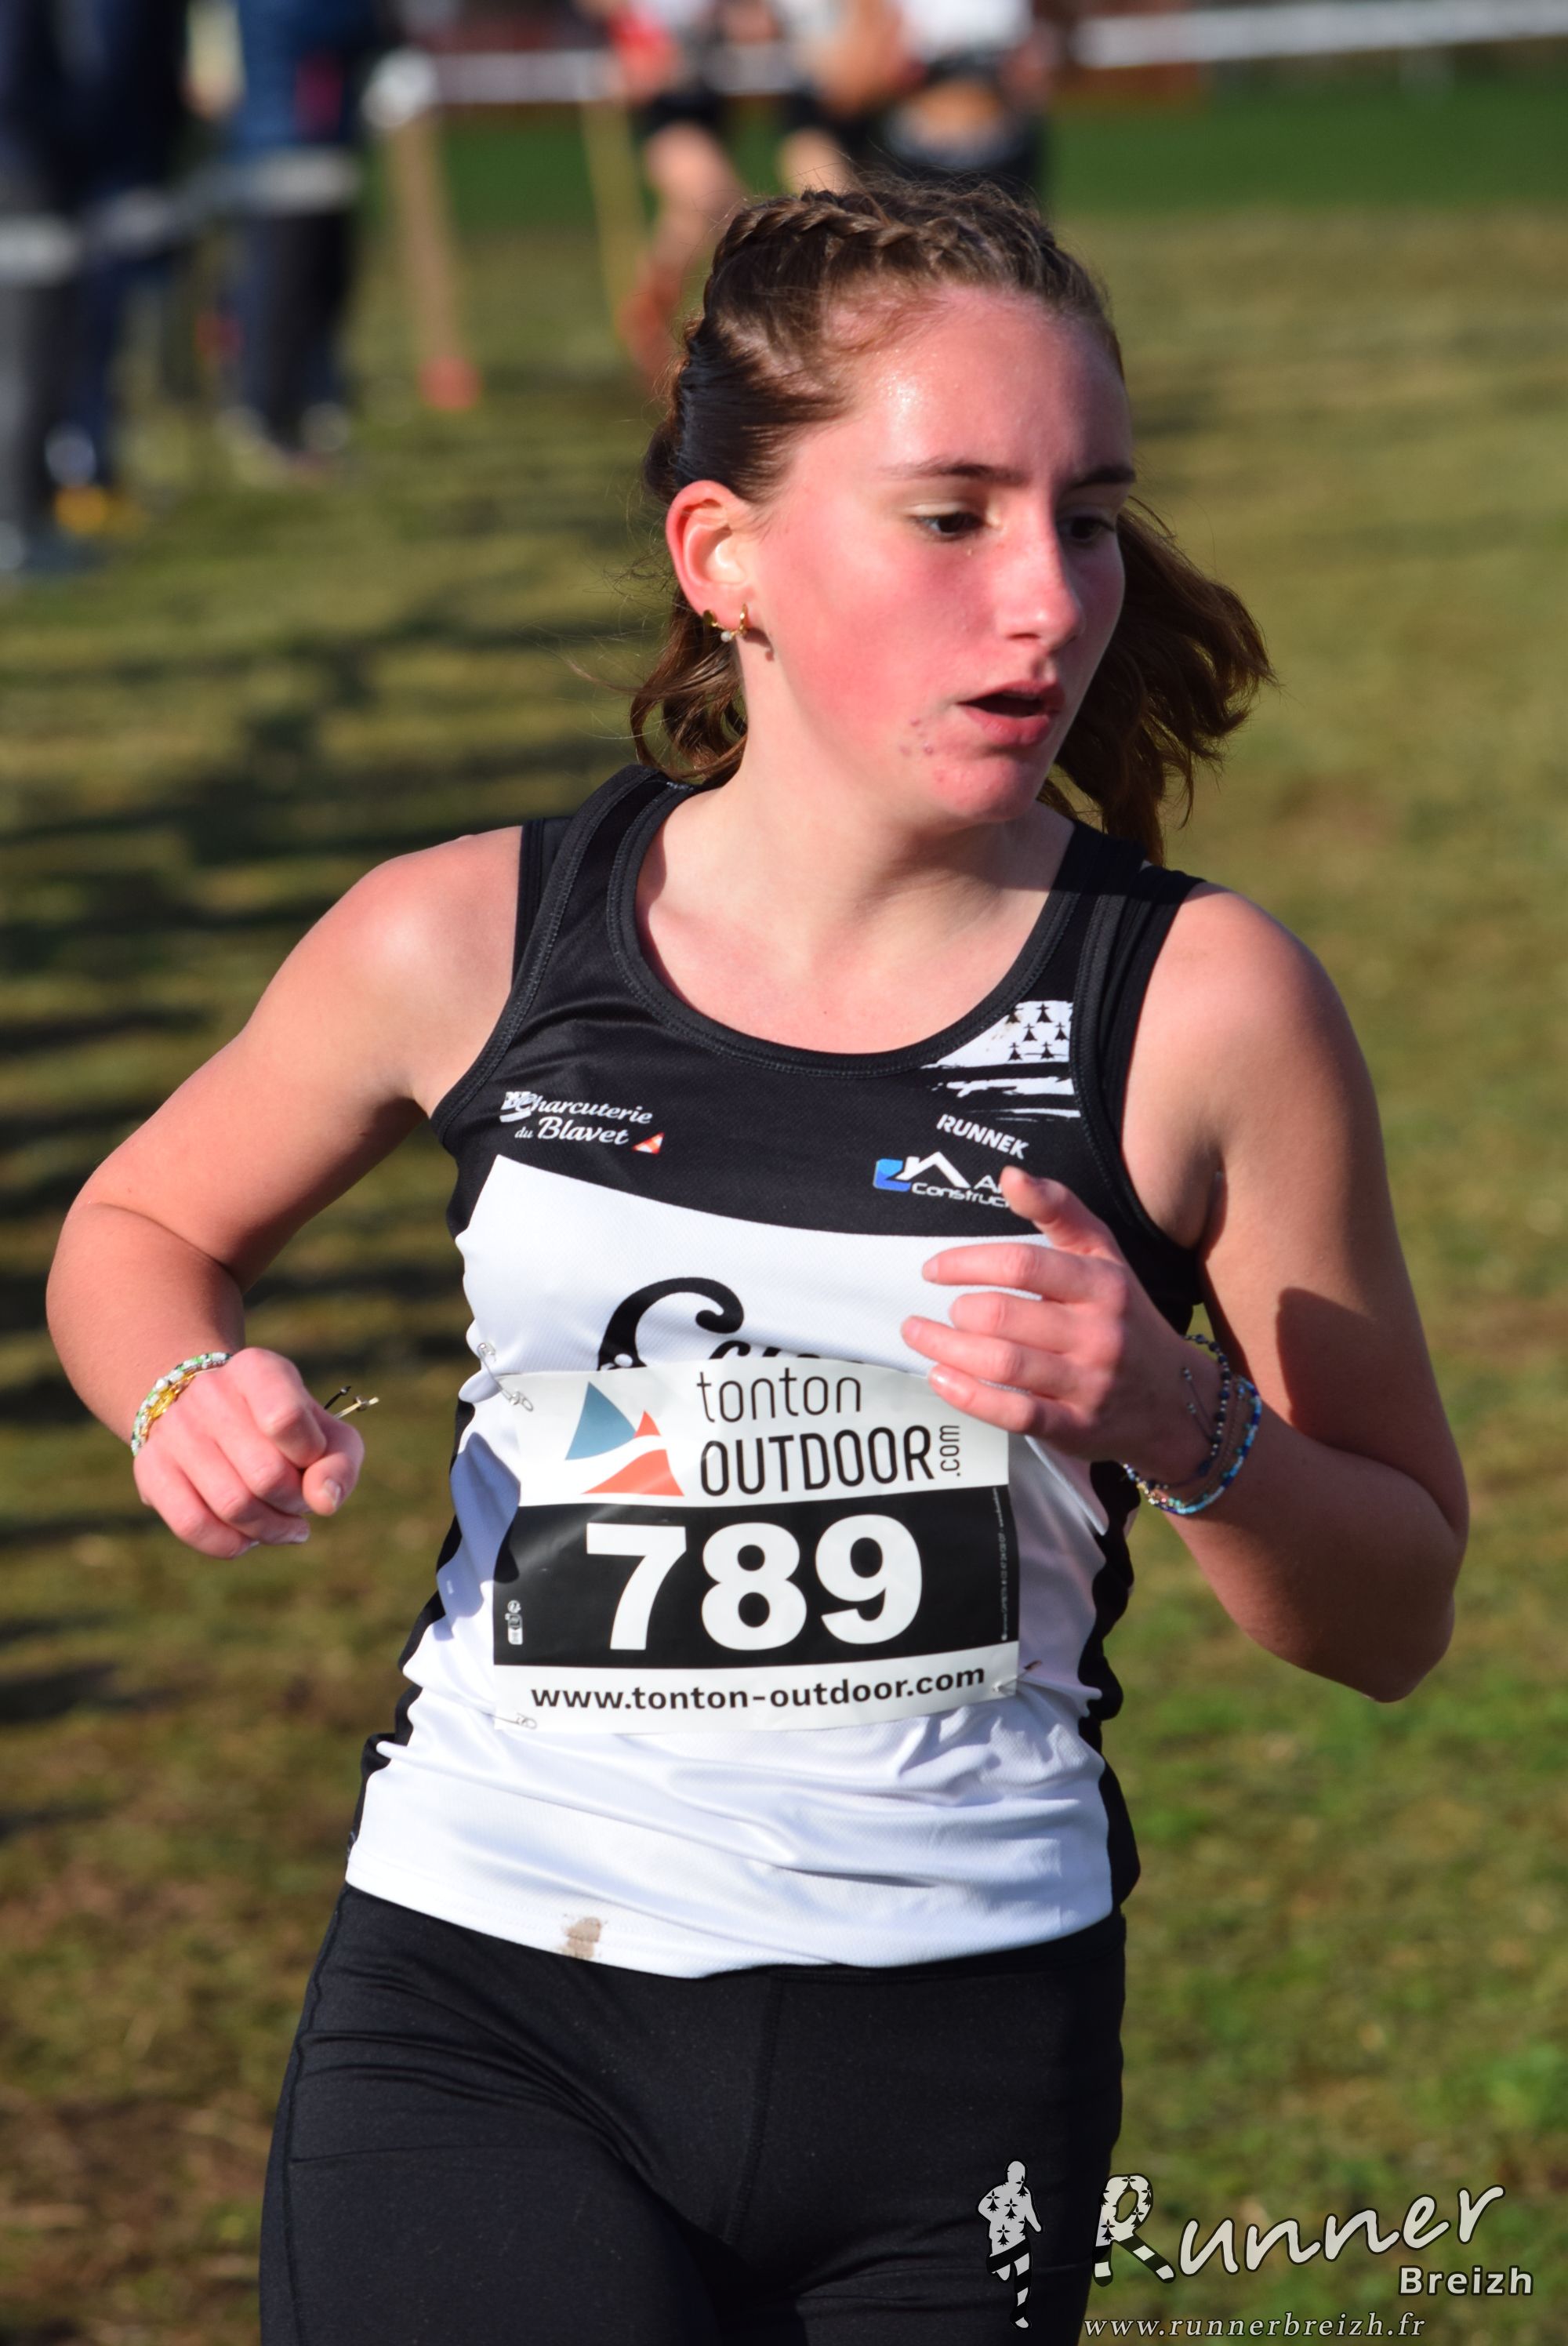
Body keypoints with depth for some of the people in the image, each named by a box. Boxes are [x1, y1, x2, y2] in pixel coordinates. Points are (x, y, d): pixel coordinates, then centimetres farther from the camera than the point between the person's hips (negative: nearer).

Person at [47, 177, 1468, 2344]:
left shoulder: (1198, 1004, -6)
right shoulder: (474, 947, -3)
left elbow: (1396, 1616, 2)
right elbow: (142, 1226, 17)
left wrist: (1184, 1427, -18)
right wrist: (194, 1396, -5)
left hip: (968, 2069, 1)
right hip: (482, 2022, -1)